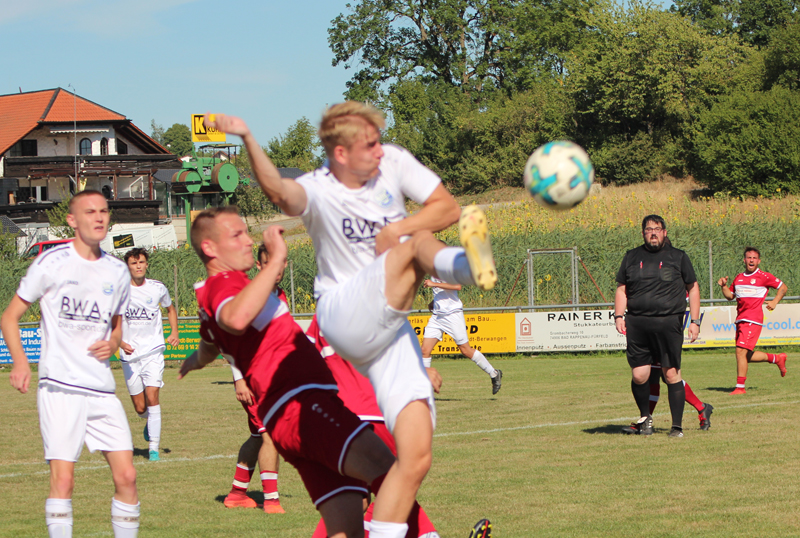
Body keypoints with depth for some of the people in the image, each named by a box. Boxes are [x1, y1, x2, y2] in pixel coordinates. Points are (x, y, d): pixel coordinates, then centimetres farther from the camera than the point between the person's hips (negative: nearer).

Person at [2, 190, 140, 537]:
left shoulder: (117, 271, 12)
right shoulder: (51, 263, -2)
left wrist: (113, 343, 3)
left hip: (102, 390, 5)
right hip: (59, 387, -5)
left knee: (126, 476, -1)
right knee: (63, 479, -11)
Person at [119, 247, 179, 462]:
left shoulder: (158, 289, 1)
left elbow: (170, 308, 22)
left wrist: (174, 333, 8)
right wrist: (120, 342, -16)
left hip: (153, 351, 0)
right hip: (130, 354, 0)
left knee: (152, 397, -16)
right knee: (140, 408, 4)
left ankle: (154, 448, -12)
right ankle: (150, 422, 40)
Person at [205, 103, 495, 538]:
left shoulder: (393, 163, 6)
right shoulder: (318, 191, -9)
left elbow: (448, 209, 8)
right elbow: (280, 192, -33)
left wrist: (397, 229, -9)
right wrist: (247, 139, -51)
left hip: (390, 328, 6)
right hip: (344, 316, -6)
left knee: (416, 456, -5)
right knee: (417, 245, -30)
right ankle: (464, 263, -65)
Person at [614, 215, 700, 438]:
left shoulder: (678, 257, 10)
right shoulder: (632, 257, 15)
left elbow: (693, 289, 13)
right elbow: (622, 289, 20)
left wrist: (694, 321, 6)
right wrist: (619, 315, 5)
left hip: (669, 324, -2)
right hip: (637, 325, 2)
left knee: (671, 375, -5)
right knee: (639, 376, -3)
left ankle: (677, 425, 4)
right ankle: (644, 417, 22)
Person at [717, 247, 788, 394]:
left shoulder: (764, 277, -1)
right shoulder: (738, 278, 17)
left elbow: (783, 287, 8)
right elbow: (730, 296, 26)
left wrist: (775, 301, -7)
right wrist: (724, 285, 7)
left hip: (753, 320, -8)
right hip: (740, 320, 8)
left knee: (741, 351, -16)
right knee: (747, 356, 10)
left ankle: (740, 387, -12)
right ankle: (777, 358, 31)